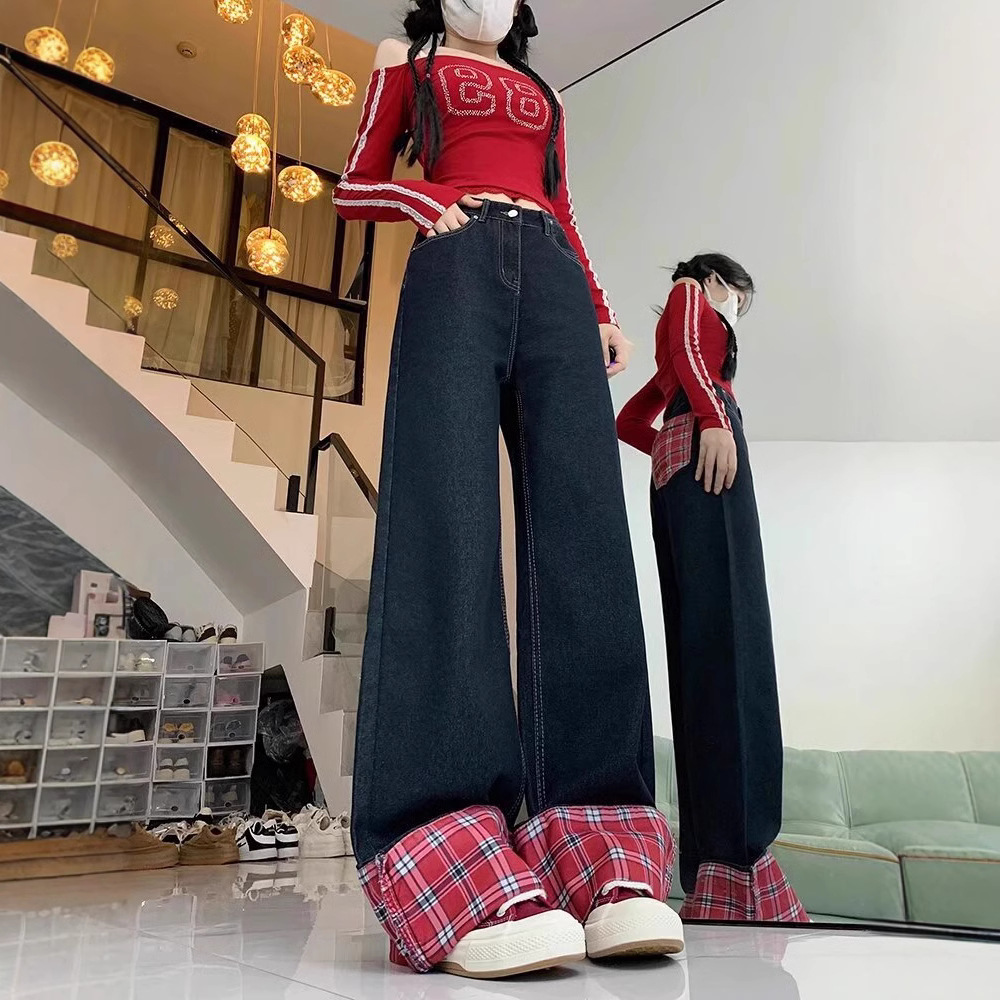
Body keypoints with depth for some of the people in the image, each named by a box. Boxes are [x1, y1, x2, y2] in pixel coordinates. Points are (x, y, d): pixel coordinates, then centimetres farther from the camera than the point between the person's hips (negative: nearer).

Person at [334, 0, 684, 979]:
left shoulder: (543, 95, 38)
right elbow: (356, 185, 21)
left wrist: (601, 310, 13)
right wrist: (429, 200, 0)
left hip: (552, 278, 4)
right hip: (456, 265, -3)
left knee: (582, 531, -19)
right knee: (445, 523, -24)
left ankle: (605, 861, -24)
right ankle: (457, 878, -32)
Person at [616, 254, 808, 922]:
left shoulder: (677, 365, 39)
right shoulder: (692, 292, 17)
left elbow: (630, 420, 37)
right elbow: (684, 347, -4)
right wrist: (713, 418, -18)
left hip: (677, 475, 8)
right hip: (703, 449, -8)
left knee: (704, 651, -4)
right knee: (727, 637, -22)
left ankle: (718, 867, -7)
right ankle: (738, 863, -30)